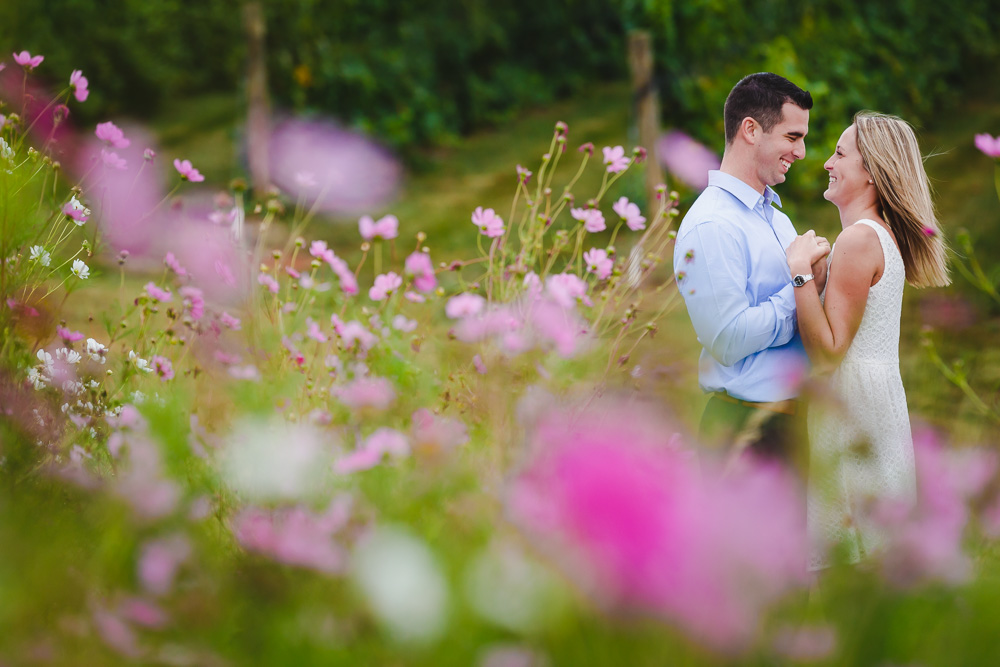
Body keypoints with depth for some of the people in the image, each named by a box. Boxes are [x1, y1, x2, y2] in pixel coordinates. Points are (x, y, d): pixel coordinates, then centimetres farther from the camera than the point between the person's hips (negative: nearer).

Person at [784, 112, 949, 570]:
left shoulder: (858, 240, -18)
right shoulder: (883, 234, 13)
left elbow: (828, 350, -20)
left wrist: (800, 269, -21)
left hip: (852, 406, -10)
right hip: (877, 394, 10)